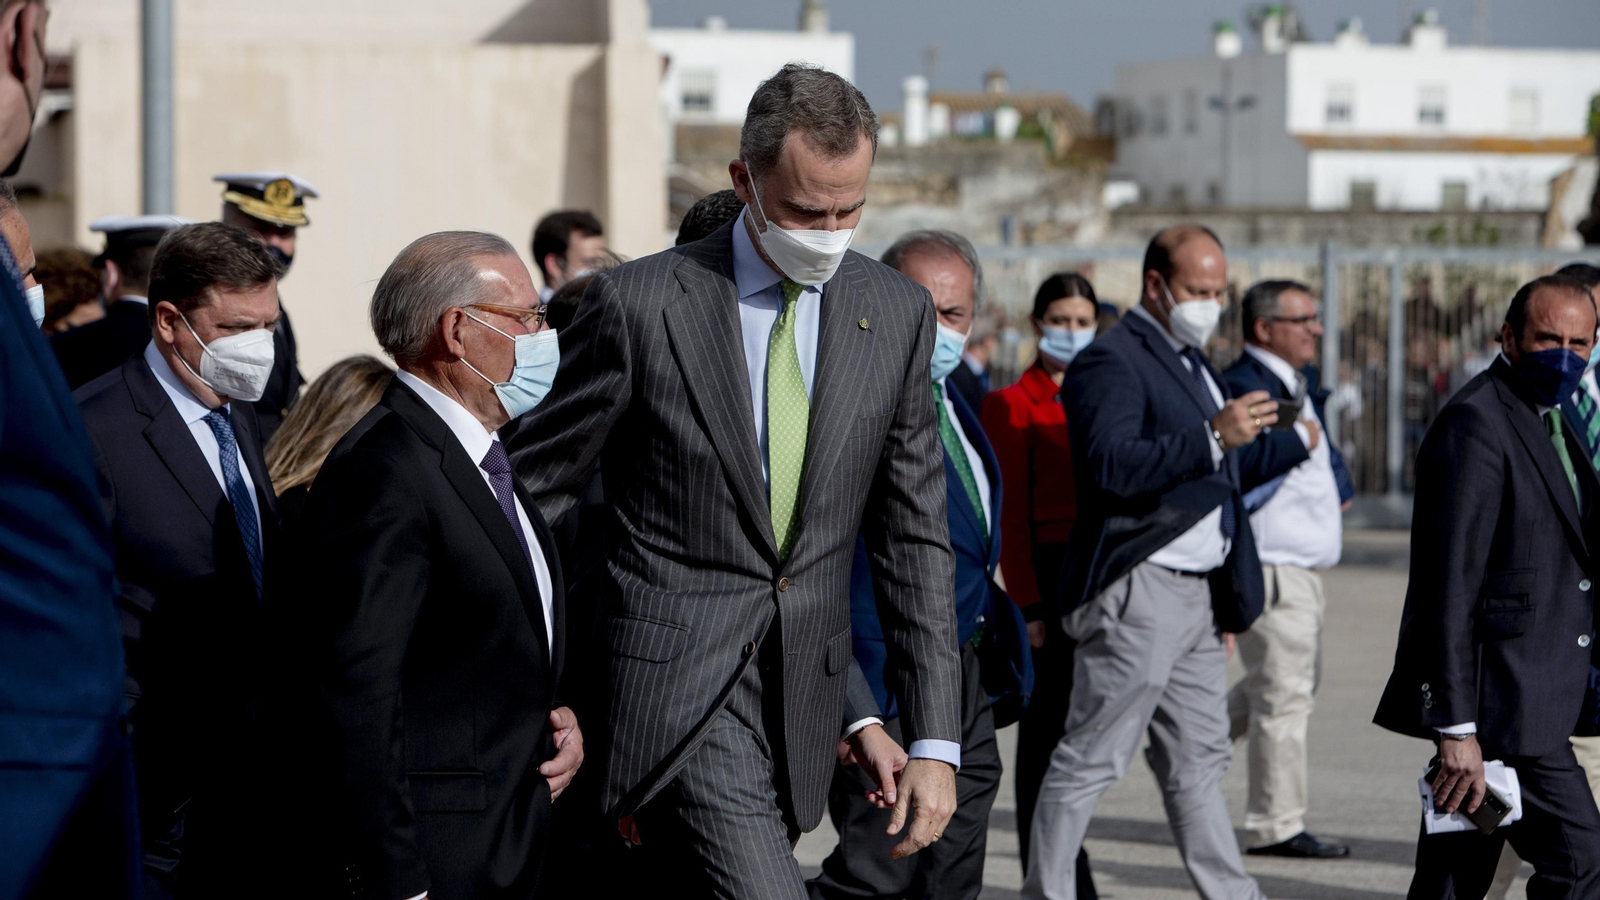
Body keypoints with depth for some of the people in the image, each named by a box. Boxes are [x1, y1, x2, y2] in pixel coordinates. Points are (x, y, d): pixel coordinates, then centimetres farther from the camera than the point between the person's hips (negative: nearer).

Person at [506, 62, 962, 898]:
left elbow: (912, 537, 8)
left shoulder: (895, 312, 5)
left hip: (802, 703, 5)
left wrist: (934, 742, 3)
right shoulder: (641, 303, -8)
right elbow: (530, 492, 1)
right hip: (677, 691, -4)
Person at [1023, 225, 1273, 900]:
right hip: (1137, 592, -9)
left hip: (1196, 594, 9)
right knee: (1090, 758, -5)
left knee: (1198, 761, 12)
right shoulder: (1111, 361, -10)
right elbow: (1111, 465, -25)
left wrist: (1231, 600, 23)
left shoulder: (1195, 366, 20)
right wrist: (1213, 437, -32)